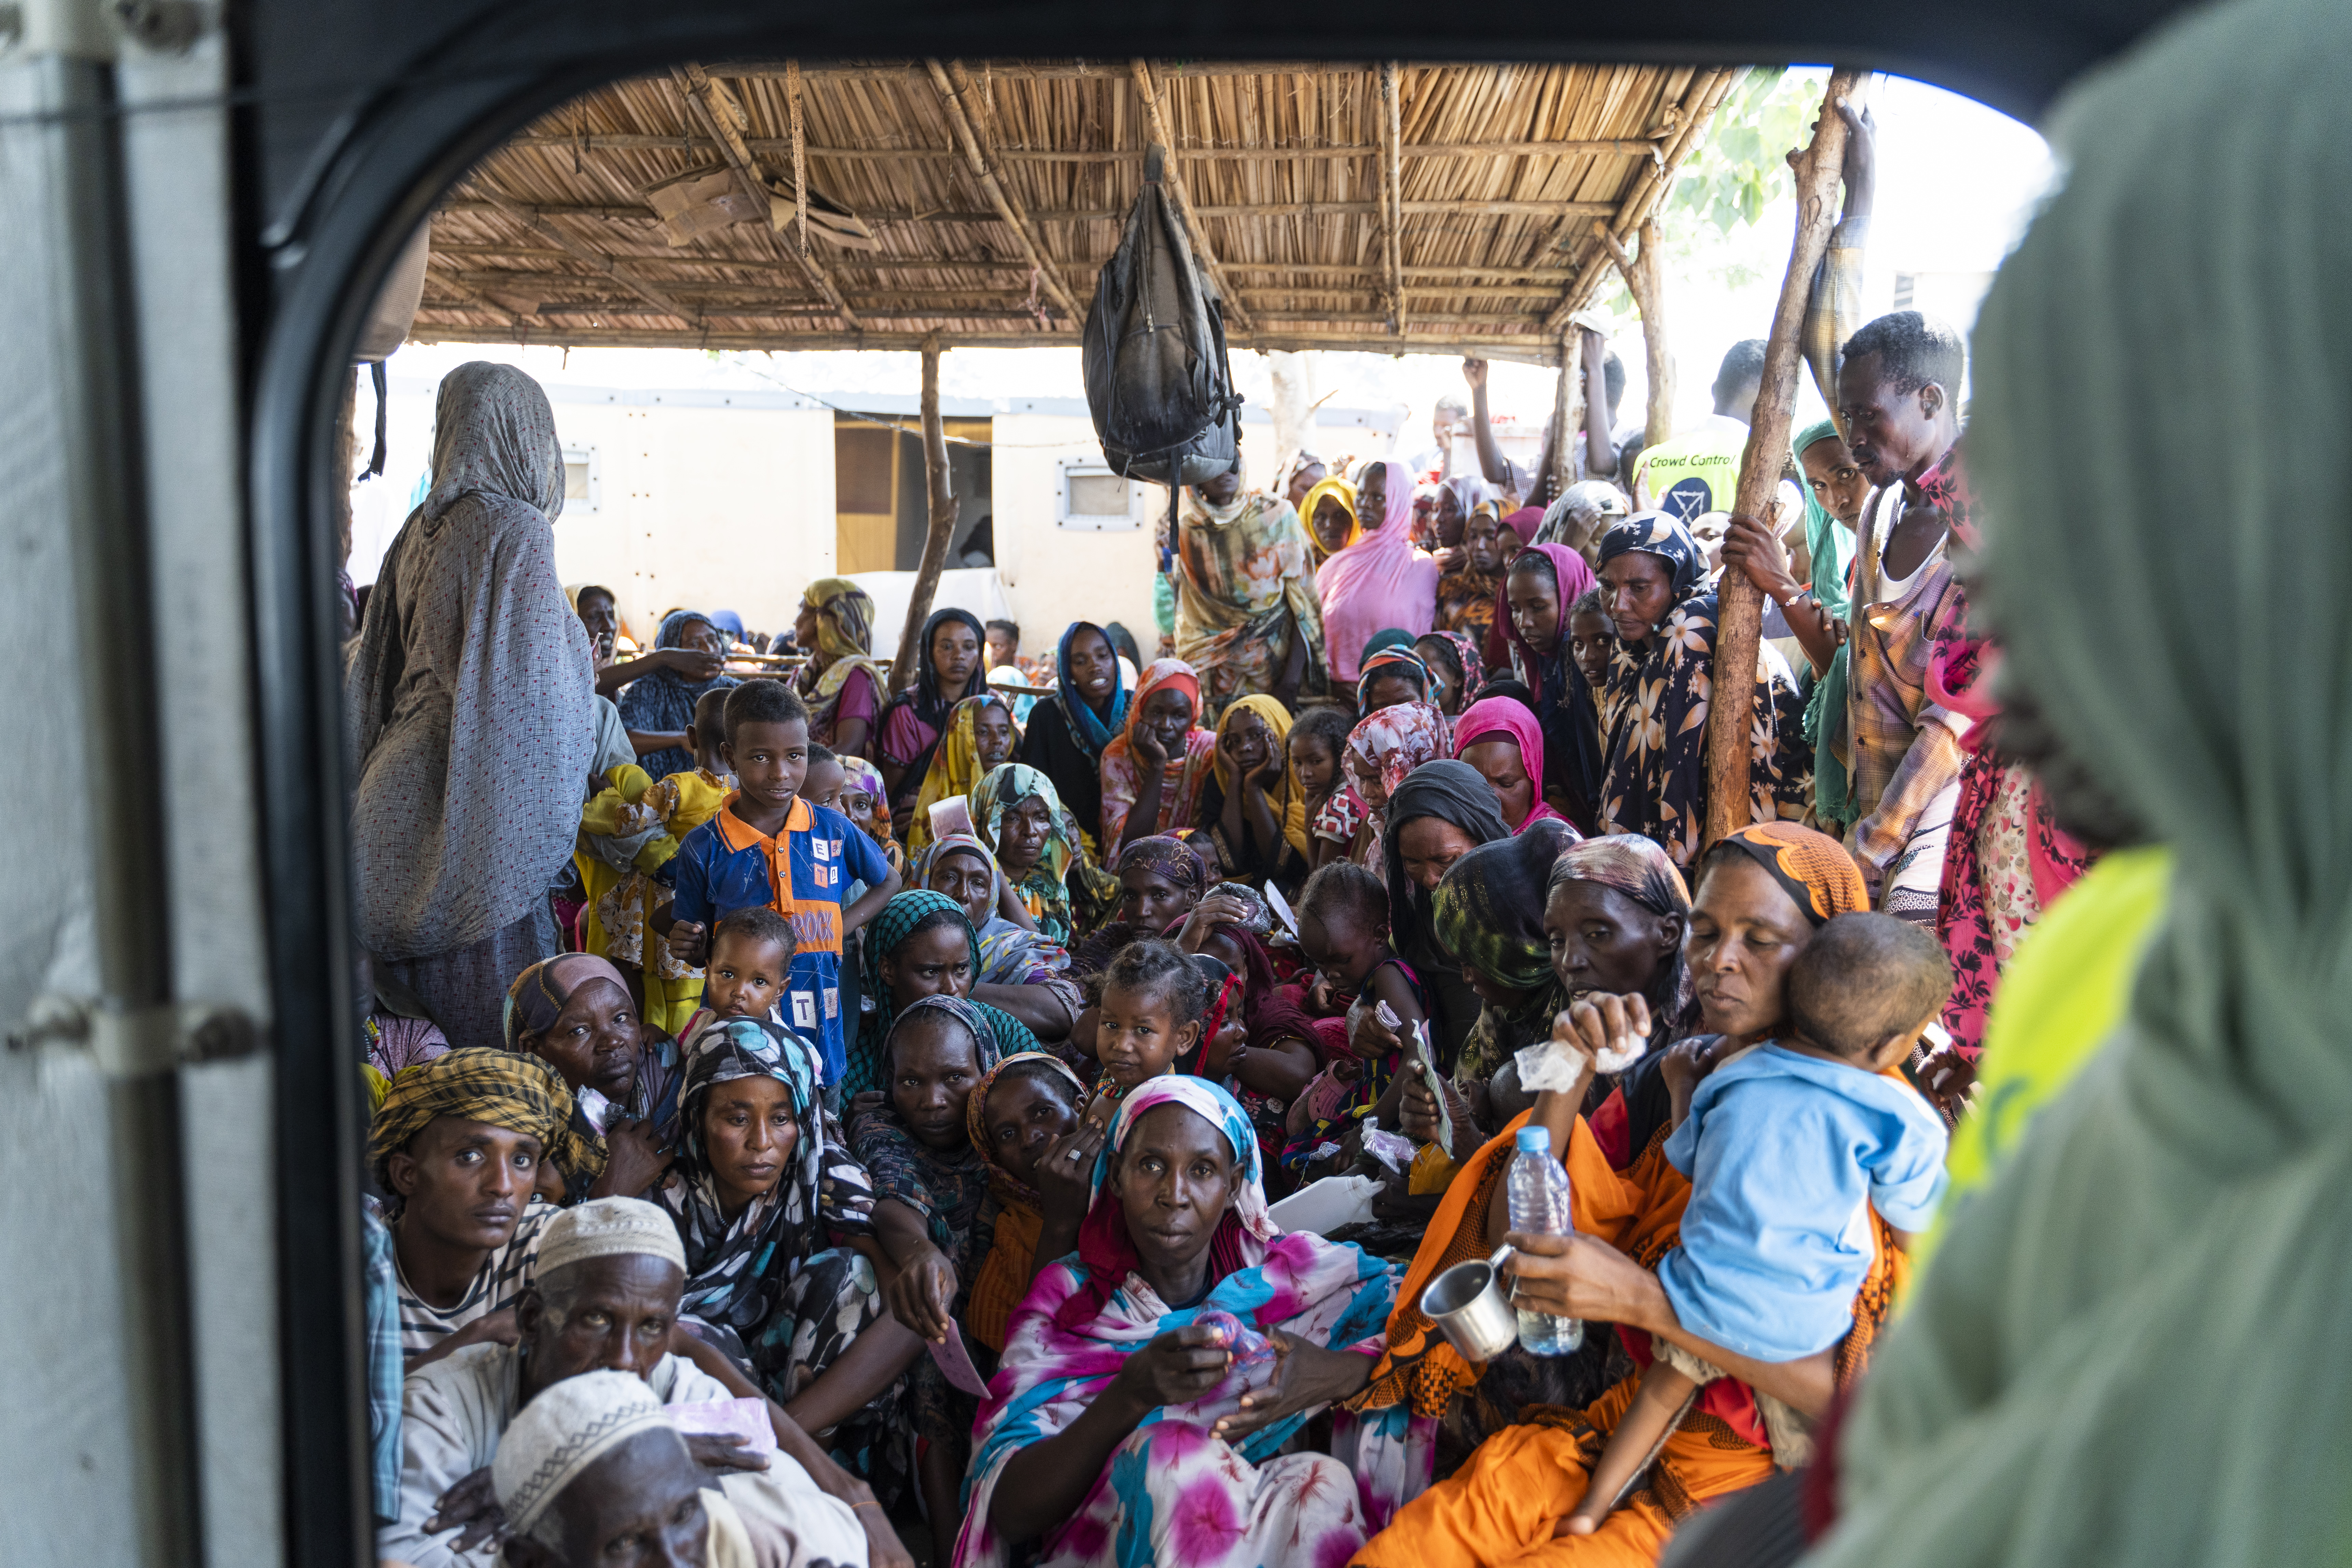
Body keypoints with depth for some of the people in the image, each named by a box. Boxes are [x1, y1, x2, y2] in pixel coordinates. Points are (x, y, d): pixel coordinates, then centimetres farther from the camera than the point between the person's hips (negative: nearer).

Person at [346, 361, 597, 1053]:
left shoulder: (420, 531, 12)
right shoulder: (513, 530, -11)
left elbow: (378, 667, 16)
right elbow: (527, 684, -15)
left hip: (402, 776, 8)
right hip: (477, 798, -8)